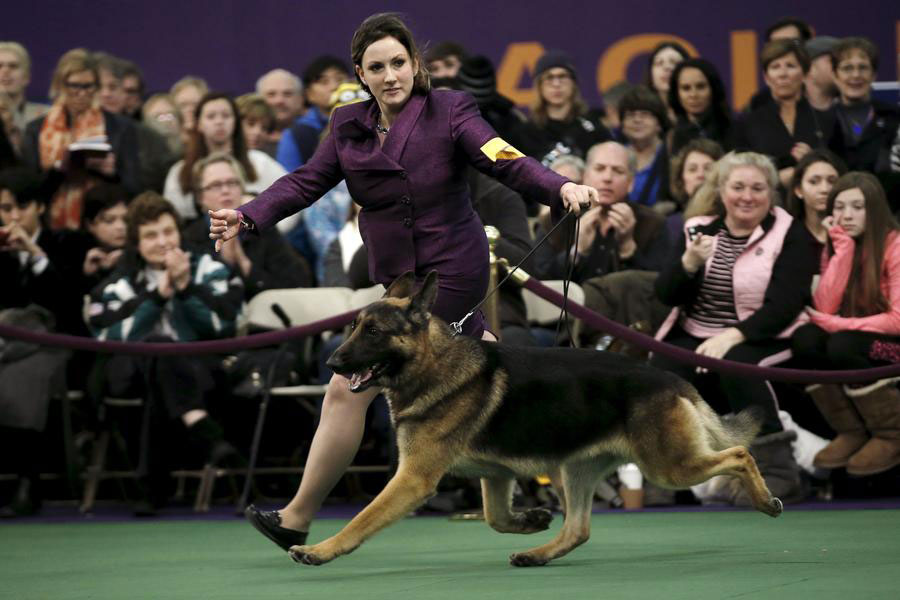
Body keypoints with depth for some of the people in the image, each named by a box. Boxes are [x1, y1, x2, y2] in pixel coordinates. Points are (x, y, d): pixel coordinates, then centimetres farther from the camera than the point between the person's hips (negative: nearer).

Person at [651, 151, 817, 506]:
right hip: (693, 337, 3)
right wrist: (689, 262, -17)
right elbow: (665, 295, 3)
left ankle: (776, 470, -30)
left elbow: (784, 307, -11)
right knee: (663, 371, -28)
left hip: (759, 340, -3)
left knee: (736, 363, -36)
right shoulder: (698, 229, 10)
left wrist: (733, 336, -25)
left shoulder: (788, 234, 0)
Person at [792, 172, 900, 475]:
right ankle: (852, 431, -8)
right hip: (858, 338, 6)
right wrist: (844, 247, -16)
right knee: (805, 339, -22)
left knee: (842, 347, -33)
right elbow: (825, 308, -13)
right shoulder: (834, 247, 4)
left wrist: (838, 325, -22)